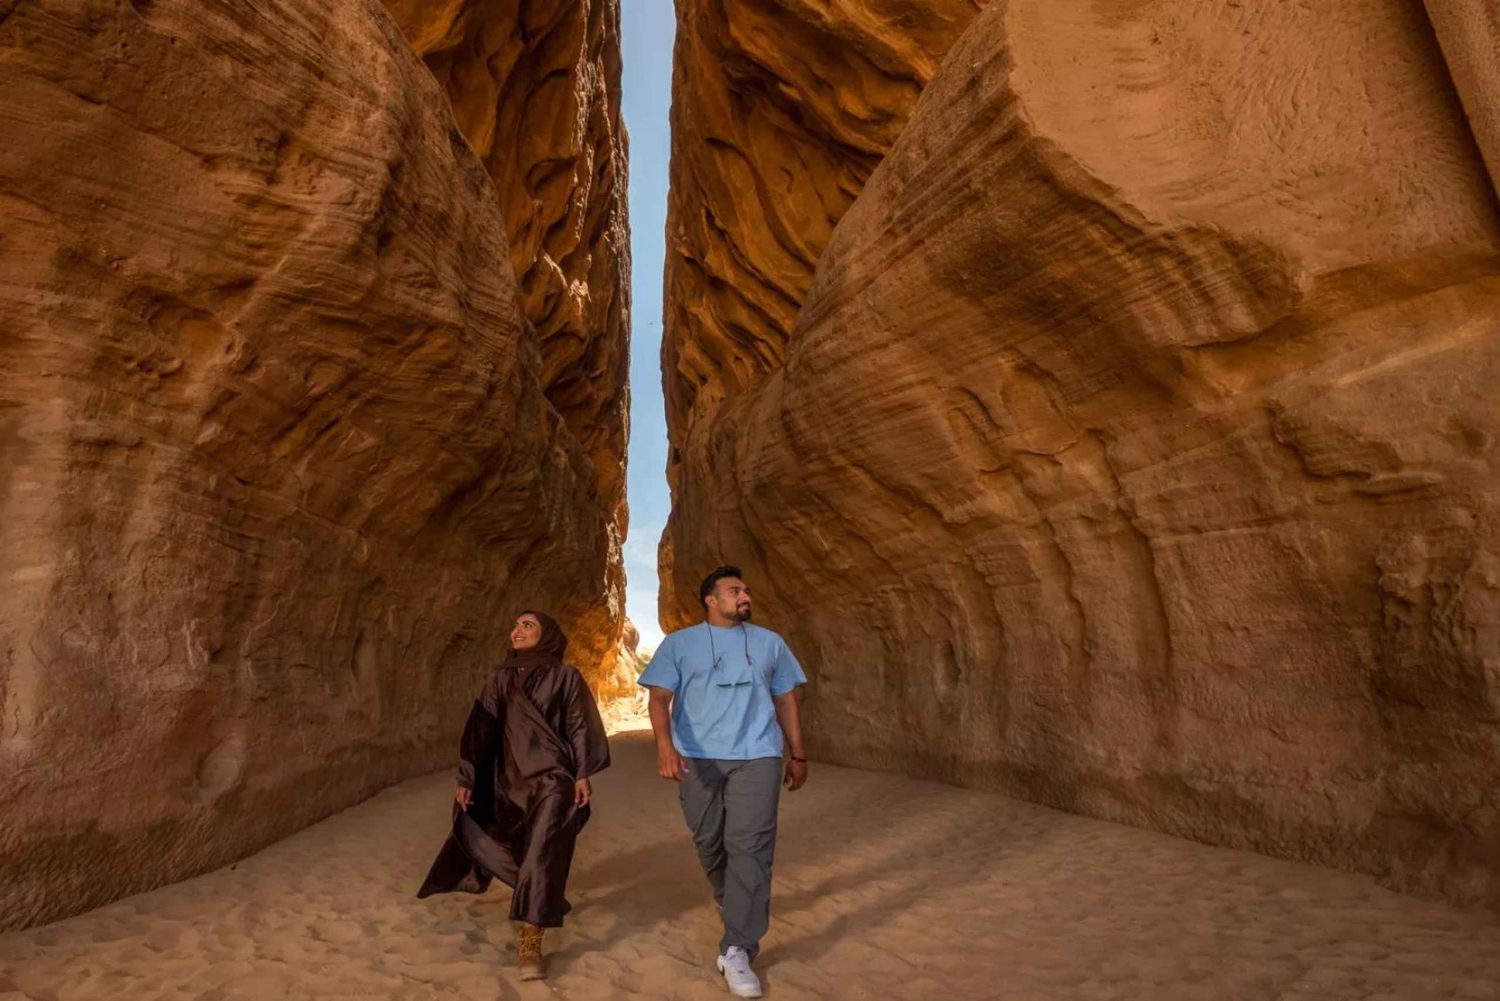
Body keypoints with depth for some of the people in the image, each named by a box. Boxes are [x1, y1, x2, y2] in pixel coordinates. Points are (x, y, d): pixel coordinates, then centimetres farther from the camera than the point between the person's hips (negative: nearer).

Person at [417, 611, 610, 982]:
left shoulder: (565, 675, -2)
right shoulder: (501, 679, 8)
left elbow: (580, 727, -5)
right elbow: (481, 729, 6)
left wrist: (583, 774, -12)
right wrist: (466, 778, 2)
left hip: (553, 778, -4)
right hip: (511, 780, 4)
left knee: (541, 852, -13)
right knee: (516, 851, 12)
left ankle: (529, 942, -9)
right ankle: (547, 900, 38)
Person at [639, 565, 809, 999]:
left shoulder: (769, 643, 11)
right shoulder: (679, 643, 4)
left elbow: (785, 701, 17)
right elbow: (660, 697, -5)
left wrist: (798, 755, 16)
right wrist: (665, 744, -22)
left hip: (756, 757, 0)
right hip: (698, 759, 0)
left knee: (750, 847, -8)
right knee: (709, 843, 12)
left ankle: (736, 950, 0)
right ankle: (736, 905, 41)